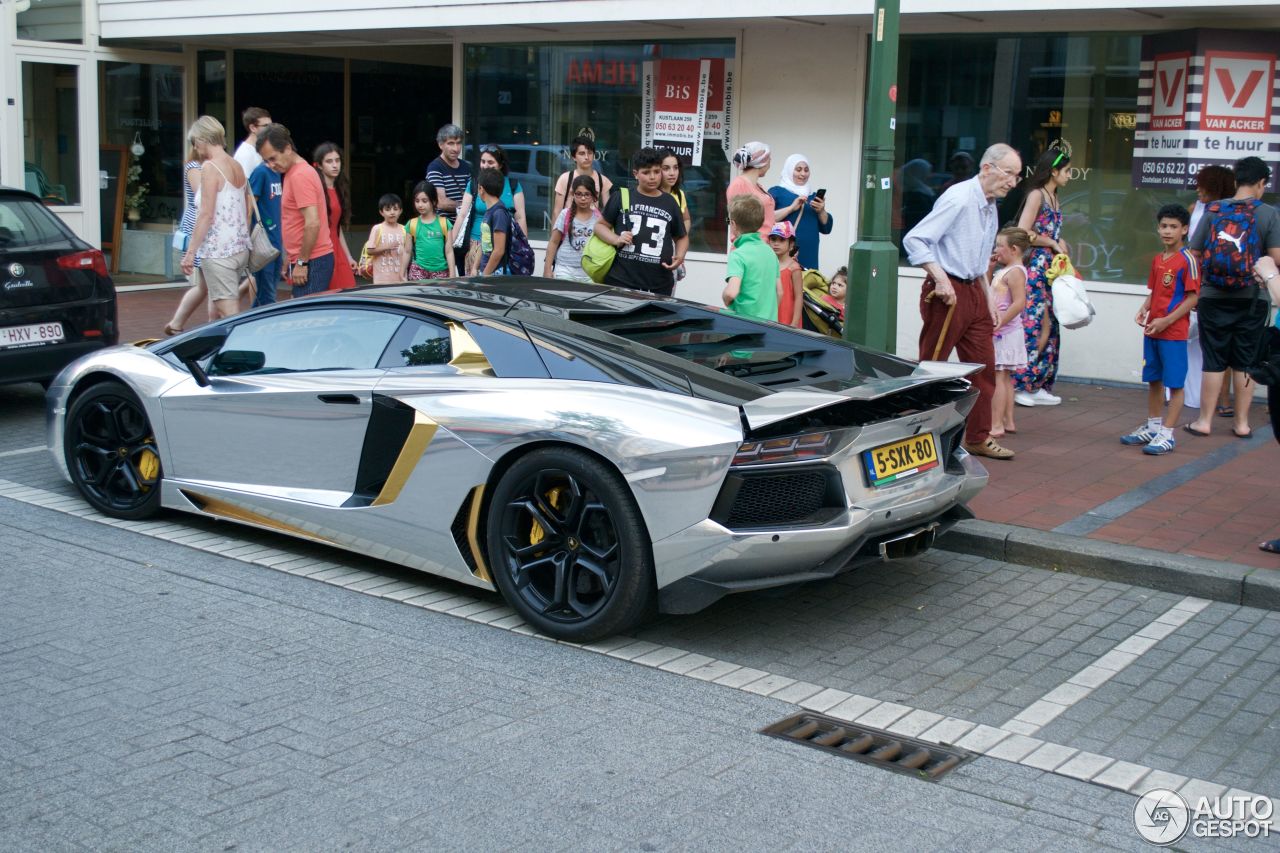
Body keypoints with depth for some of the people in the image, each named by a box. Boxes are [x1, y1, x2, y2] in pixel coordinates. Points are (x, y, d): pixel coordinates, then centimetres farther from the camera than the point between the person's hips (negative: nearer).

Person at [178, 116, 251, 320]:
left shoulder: (210, 167, -11)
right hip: (240, 248, 8)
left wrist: (190, 252, -14)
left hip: (218, 251, -8)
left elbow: (206, 214, -17)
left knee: (228, 313, -7)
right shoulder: (237, 166, 13)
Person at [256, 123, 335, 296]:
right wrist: (290, 259, 22)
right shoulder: (294, 173, 17)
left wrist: (301, 262, -17)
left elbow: (313, 224, -22)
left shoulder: (300, 176, -15)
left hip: (312, 262, -10)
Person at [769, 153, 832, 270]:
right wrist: (792, 207, -15)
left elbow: (826, 229, 15)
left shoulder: (813, 196, 20)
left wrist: (821, 211, -3)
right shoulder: (776, 192, 6)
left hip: (809, 256, 4)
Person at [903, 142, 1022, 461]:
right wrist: (940, 278, -25)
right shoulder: (958, 198, -15)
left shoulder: (990, 206, 14)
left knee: (983, 367, 10)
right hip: (947, 291, -9)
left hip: (974, 292, 9)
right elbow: (914, 240, -20)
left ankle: (978, 438, 20)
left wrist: (987, 299, 20)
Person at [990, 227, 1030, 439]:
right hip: (1000, 332, 10)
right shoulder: (1003, 271, 14)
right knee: (1004, 378, 14)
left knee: (997, 377, -9)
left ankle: (996, 425, -8)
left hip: (1005, 332, -10)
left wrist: (999, 324, -27)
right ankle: (1008, 422, 21)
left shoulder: (1015, 272, -14)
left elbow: (1019, 302, -24)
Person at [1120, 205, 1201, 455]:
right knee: (1153, 380, 16)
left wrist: (1166, 321, -18)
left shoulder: (1187, 260, -10)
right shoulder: (1157, 260, 12)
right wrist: (1143, 310, 0)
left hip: (1174, 332, -8)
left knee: (1175, 383, -1)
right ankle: (1152, 427, 29)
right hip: (1152, 330, 8)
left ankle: (1167, 435, 2)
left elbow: (1193, 297, -13)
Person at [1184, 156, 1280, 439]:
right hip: (1252, 299, -1)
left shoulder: (1212, 210, -1)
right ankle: (1242, 423, 14)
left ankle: (1204, 421, 11)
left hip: (1214, 298, 1)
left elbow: (1194, 254, 0)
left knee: (1213, 361, 8)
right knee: (1245, 362, 9)